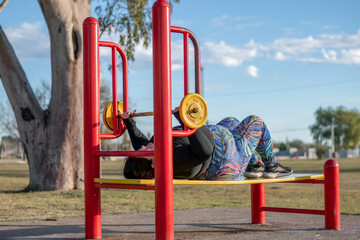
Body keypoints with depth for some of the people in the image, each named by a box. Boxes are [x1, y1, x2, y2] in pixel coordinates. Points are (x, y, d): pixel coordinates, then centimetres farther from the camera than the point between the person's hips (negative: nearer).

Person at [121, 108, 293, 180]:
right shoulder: (174, 158, -46)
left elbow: (139, 140, 4)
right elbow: (204, 150, -60)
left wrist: (129, 122, 1)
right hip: (228, 160, -9)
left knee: (231, 121, 32)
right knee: (255, 121, 10)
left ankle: (255, 165, 42)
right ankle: (271, 166, 31)